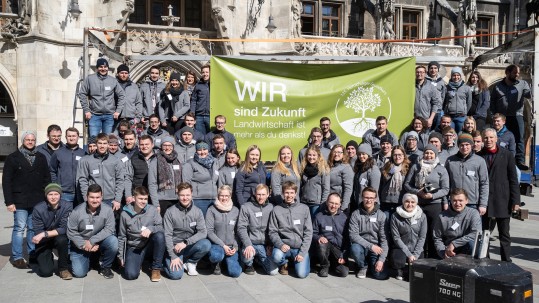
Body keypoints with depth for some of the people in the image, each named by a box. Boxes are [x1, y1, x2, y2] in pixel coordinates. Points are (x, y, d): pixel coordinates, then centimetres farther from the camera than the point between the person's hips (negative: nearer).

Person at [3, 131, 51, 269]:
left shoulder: (41, 158, 11)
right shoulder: (13, 158, 2)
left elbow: (47, 178, 12)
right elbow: (6, 181, -2)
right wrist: (9, 201, -8)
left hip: (38, 201, 3)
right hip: (20, 201, -3)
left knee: (34, 229, 8)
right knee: (19, 228, -2)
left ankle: (33, 255, 17)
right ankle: (17, 257, 7)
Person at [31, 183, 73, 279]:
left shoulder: (67, 206, -17)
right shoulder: (38, 209, -17)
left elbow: (64, 229, -23)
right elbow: (37, 232, -16)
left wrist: (45, 234, -33)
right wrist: (56, 231, -25)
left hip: (60, 237, 0)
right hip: (43, 242, 0)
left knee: (62, 239, -36)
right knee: (46, 272, -15)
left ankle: (63, 268, -12)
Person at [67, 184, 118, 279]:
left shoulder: (107, 210, -16)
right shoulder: (77, 211, -15)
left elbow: (110, 229, -17)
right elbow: (71, 232, -9)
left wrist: (92, 241, -24)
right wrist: (84, 245, -17)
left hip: (99, 242, 0)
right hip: (81, 245, 0)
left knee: (113, 241, -30)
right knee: (79, 273, -13)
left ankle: (105, 267, -4)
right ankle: (88, 259, 24)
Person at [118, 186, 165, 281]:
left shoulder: (153, 210, -6)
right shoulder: (125, 214, -4)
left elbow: (160, 227, -9)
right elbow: (121, 237, 5)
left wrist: (151, 228, -30)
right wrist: (121, 256, 6)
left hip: (149, 244, 0)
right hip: (134, 247, 0)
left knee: (159, 235, -33)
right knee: (130, 274, -23)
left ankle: (156, 268, -13)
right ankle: (138, 262, 16)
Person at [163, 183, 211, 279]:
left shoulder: (197, 212, -3)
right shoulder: (170, 212, -8)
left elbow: (203, 232, -11)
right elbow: (167, 235, -10)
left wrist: (185, 242, -23)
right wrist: (173, 256, -18)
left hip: (190, 246, 2)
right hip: (174, 247, -2)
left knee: (206, 244, -28)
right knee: (176, 274, -23)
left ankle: (191, 263, 1)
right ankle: (168, 261, 12)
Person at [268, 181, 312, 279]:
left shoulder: (304, 208, 2)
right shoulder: (276, 210, 1)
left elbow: (308, 232, 0)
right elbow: (272, 232, 0)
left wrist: (302, 252, -9)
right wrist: (280, 244, -18)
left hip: (300, 246, 0)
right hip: (284, 244, 0)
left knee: (302, 273, -17)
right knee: (277, 256, -33)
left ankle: (296, 260, 18)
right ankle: (284, 263, 6)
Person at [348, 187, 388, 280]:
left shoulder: (381, 215, -3)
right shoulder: (355, 214, -4)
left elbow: (384, 239, -6)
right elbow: (353, 235, -12)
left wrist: (381, 259, -16)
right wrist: (370, 246, -21)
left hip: (377, 247, 0)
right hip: (361, 245, 0)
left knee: (381, 275, -19)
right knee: (355, 248, -35)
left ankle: (372, 264, 19)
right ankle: (363, 266, -1)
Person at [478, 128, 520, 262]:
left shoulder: (507, 155, 1)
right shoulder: (479, 156, 4)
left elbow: (513, 179, -1)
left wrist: (516, 201, -6)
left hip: (503, 202, -1)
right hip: (485, 202, 1)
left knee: (504, 234, 8)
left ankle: (506, 261, 15)